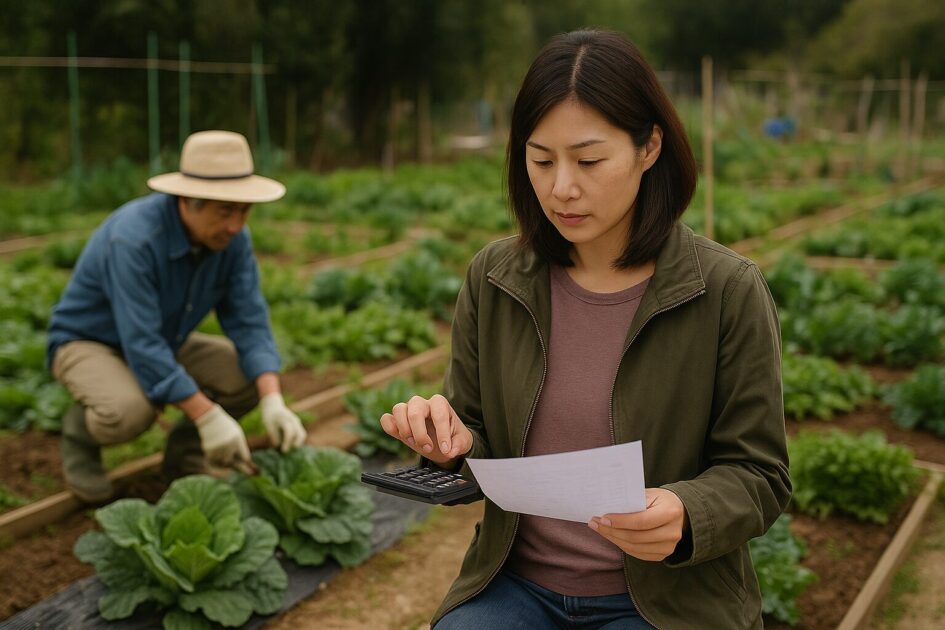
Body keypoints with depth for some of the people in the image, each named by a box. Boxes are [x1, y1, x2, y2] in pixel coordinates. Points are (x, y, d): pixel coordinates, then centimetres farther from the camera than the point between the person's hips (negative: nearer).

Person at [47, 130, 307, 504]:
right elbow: (142, 346, -38)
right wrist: (208, 417, -39)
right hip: (89, 343, -6)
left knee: (252, 377, -15)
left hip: (163, 342, 6)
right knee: (131, 411, -36)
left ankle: (184, 450, 8)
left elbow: (248, 322, -17)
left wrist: (273, 401, -32)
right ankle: (81, 430, -1)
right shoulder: (133, 238, -37)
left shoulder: (232, 237, -17)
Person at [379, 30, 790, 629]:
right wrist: (451, 442, -16)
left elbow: (756, 475, -5)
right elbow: (479, 446, 7)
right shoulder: (493, 278, -1)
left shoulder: (729, 291, -11)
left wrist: (685, 517, -25)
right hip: (514, 581, 3)